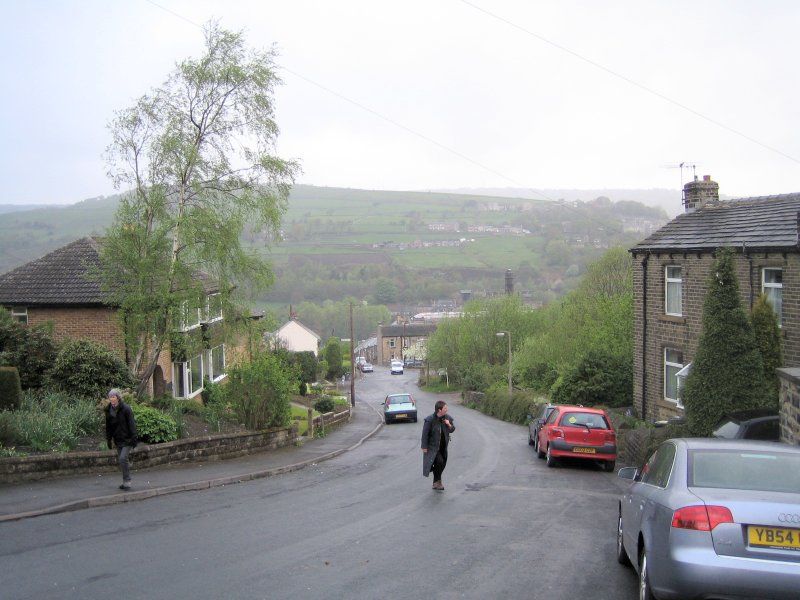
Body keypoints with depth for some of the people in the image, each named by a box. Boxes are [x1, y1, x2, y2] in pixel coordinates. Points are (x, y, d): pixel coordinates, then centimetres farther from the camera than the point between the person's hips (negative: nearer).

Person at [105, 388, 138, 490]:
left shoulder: (125, 409, -13)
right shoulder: (108, 410, 4)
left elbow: (131, 424, -13)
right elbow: (108, 426, 13)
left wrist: (133, 438, -15)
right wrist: (108, 439, 13)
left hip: (127, 439, -6)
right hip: (118, 439, 6)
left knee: (123, 458, -15)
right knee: (120, 460, 7)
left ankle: (127, 482, -6)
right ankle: (126, 481, 18)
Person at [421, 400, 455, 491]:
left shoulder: (447, 418, -3)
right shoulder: (430, 420, -19)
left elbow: (452, 430, 9)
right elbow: (425, 433, -13)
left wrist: (449, 425, -14)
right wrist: (424, 447, -13)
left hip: (443, 446, 6)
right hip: (433, 446, -6)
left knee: (443, 464, 10)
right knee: (439, 461, -19)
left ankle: (436, 483, 28)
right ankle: (438, 482, -1)